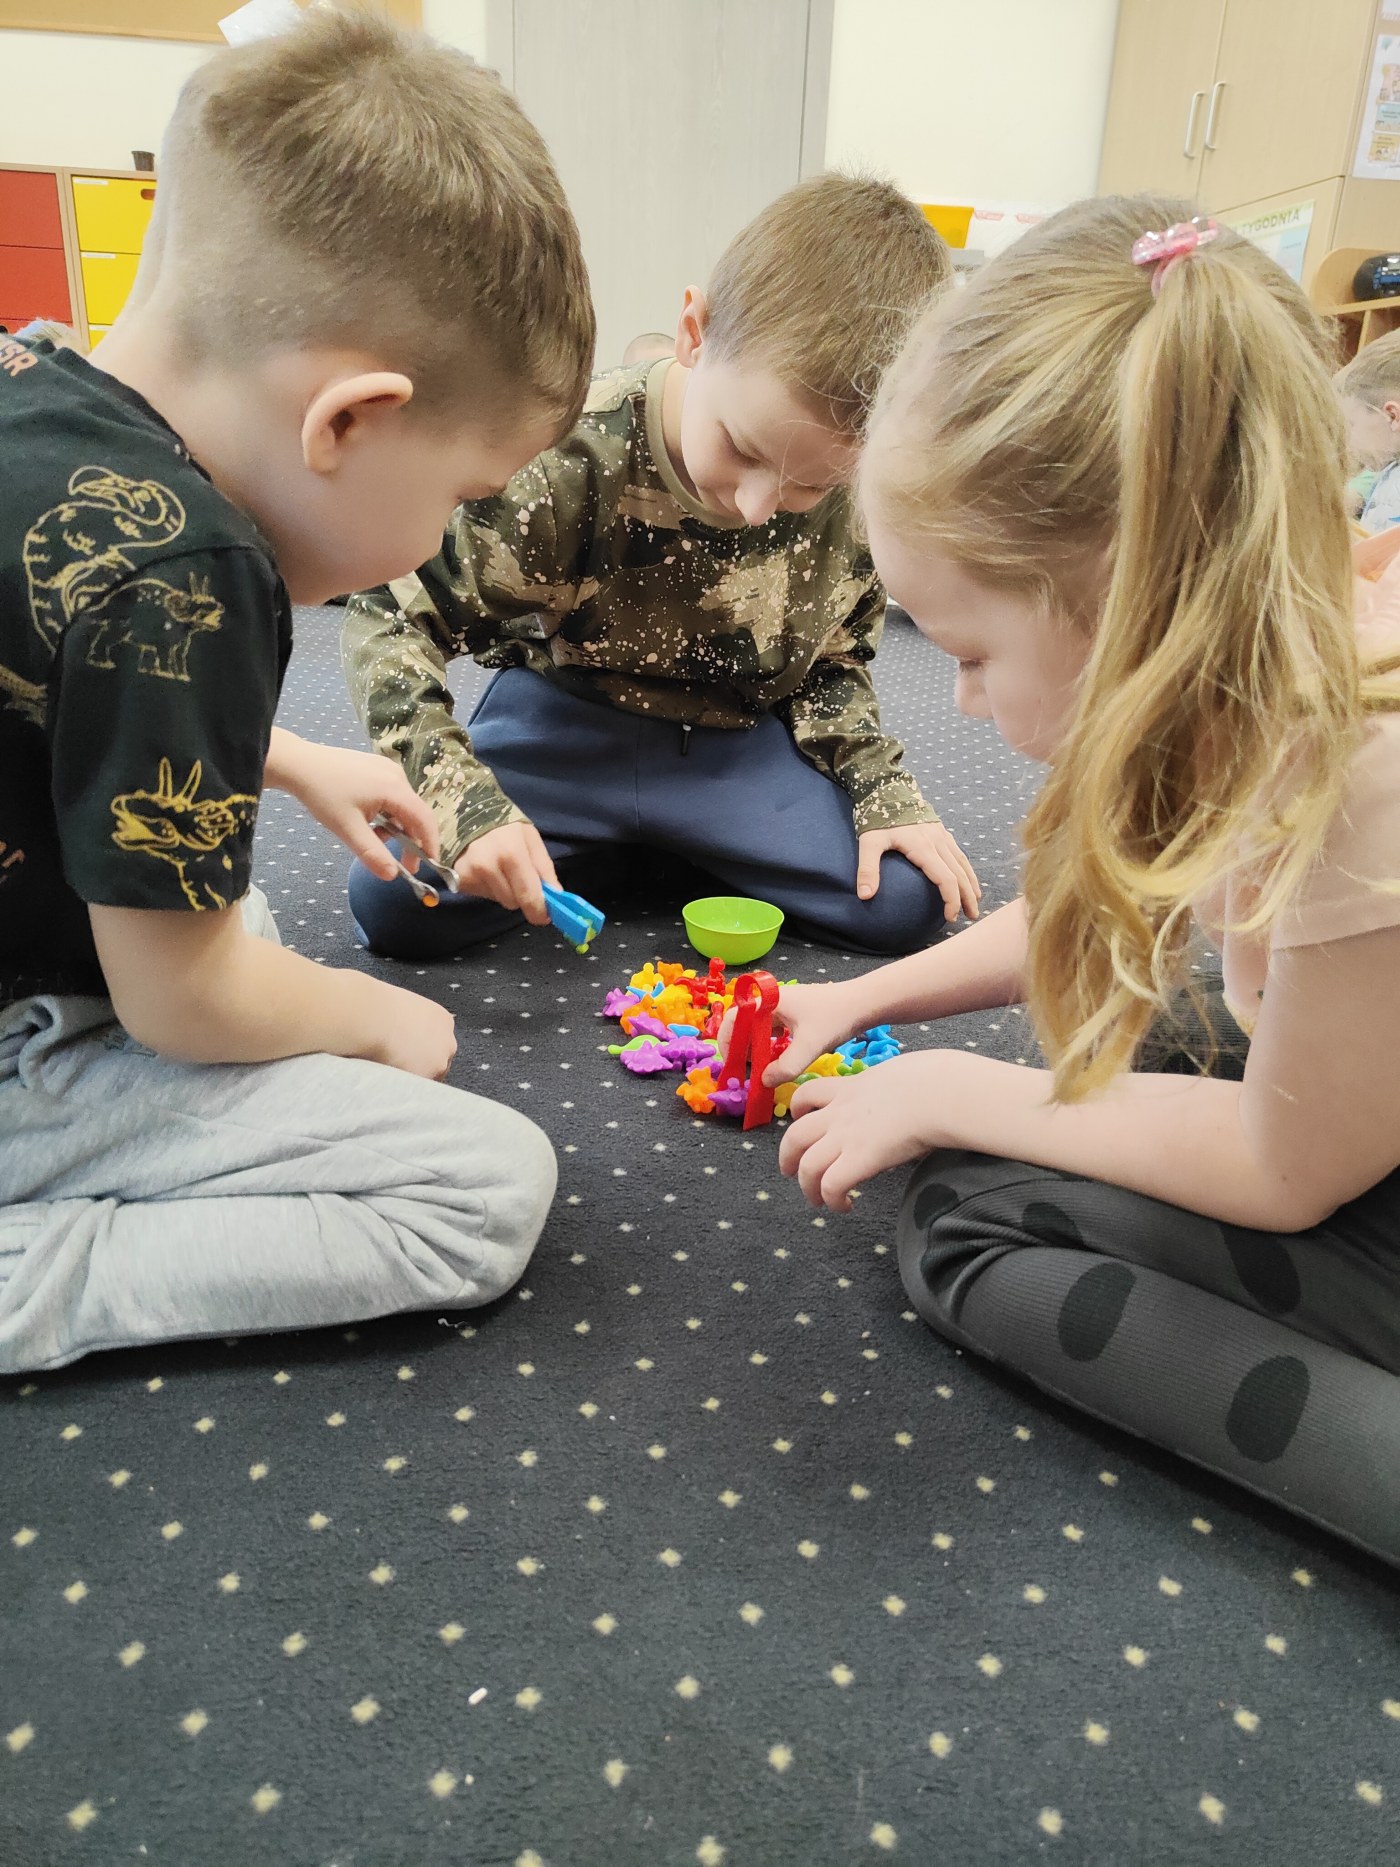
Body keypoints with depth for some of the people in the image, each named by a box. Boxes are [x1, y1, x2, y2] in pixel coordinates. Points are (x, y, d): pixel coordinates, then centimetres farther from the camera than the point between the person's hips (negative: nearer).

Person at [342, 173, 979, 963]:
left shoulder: (856, 494, -14)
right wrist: (466, 806, -31)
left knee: (909, 902, -13)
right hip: (566, 724, -2)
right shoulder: (566, 467, -26)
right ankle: (590, 854, 5)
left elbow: (835, 660, 6)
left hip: (738, 744, 3)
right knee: (394, 904, -22)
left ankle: (645, 851, 5)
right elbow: (391, 620, -19)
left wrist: (885, 794, -8)